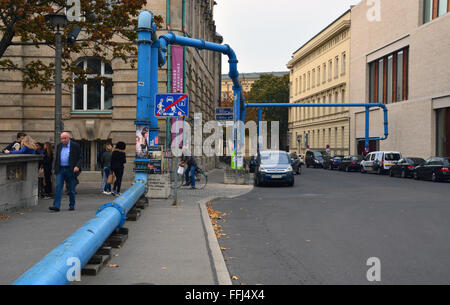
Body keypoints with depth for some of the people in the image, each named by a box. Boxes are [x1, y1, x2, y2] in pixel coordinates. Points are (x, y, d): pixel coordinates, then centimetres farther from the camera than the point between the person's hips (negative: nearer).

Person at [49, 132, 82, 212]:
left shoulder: (75, 146, -1)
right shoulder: (59, 146, 11)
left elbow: (79, 158, -2)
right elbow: (56, 158, 18)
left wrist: (77, 166, -17)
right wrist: (55, 169, 12)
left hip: (70, 170, -3)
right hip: (60, 170, 3)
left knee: (71, 189, 5)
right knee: (58, 187, -7)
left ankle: (72, 205, 17)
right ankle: (56, 206, -10)